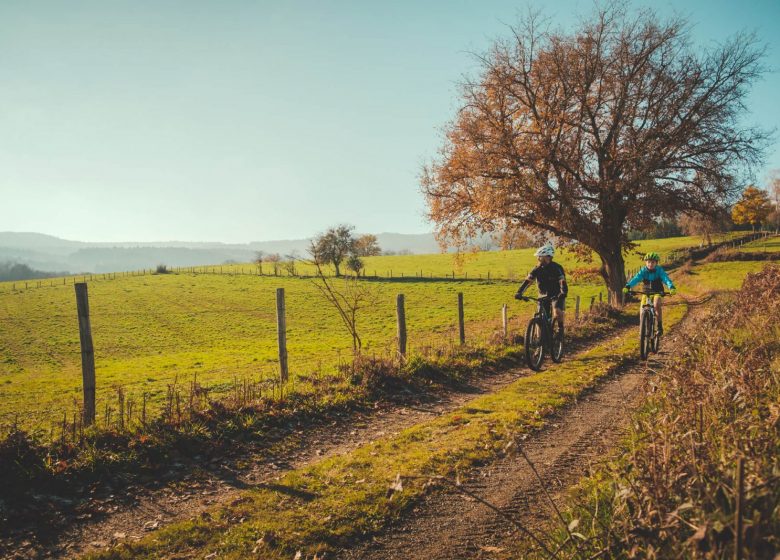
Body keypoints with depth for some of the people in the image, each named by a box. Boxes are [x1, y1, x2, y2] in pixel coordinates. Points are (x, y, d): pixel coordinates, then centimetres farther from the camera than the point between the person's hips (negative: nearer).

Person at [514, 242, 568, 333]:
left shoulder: (556, 268, -20)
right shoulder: (537, 269, -7)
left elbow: (562, 282, -30)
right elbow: (528, 280, -13)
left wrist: (563, 293, -48)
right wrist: (519, 292, -26)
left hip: (557, 295, -4)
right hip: (544, 295, 4)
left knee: (557, 313, -25)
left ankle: (560, 328, 2)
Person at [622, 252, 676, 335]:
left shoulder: (659, 270, -18)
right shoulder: (643, 270, -15)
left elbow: (666, 279, -32)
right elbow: (636, 278, -30)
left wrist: (671, 287, -53)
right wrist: (628, 286, -48)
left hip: (657, 292, -2)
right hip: (646, 292, 2)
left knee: (657, 305, -29)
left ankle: (660, 326, -18)